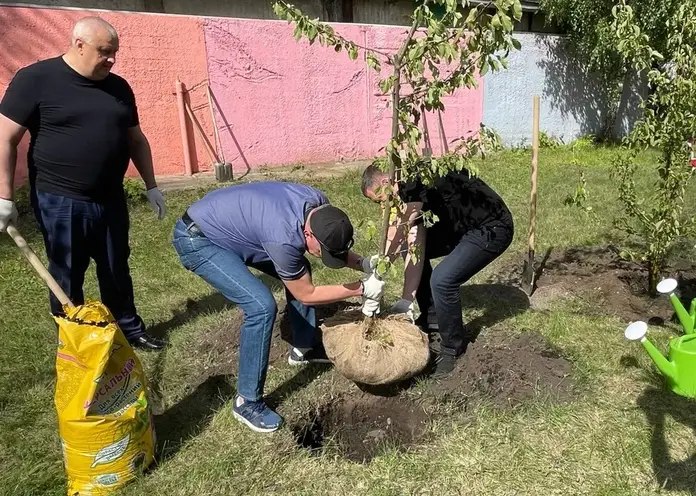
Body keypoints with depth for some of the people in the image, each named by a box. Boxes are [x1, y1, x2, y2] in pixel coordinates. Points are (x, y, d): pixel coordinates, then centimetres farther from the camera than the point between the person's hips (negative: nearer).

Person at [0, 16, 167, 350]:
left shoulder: (118, 87, 6)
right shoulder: (35, 80, -9)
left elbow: (136, 140, 14)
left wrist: (151, 186, 12)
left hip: (110, 199, 5)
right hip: (60, 202, -4)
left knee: (117, 271, 16)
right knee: (67, 278, 9)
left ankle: (130, 330, 32)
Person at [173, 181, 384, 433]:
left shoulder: (319, 204, -14)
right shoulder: (284, 238, -36)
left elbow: (335, 245, 7)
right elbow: (307, 294, -19)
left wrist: (363, 263, -9)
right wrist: (362, 289, -16)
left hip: (228, 225, 9)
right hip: (196, 239, -9)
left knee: (297, 272, 10)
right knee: (261, 306, -22)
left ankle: (303, 348, 30)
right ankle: (247, 402, -6)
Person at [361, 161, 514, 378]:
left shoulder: (417, 182, -24)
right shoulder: (411, 193, 3)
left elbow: (398, 231, -37)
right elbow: (415, 248, 0)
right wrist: (407, 300, -4)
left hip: (493, 229, -10)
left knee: (442, 279, -22)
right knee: (412, 246, 9)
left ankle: (453, 348, 3)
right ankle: (432, 317, 22)